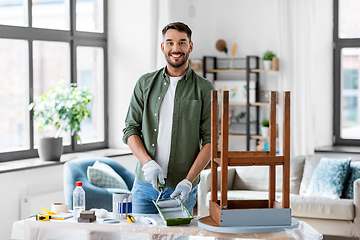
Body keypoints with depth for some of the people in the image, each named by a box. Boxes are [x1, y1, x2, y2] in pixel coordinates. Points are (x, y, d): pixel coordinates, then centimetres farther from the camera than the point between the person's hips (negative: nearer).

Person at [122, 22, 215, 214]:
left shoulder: (204, 89, 1)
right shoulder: (145, 83, 8)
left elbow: (210, 140, -3)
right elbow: (130, 129, 6)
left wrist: (188, 181, -14)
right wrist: (148, 163, -12)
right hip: (145, 185, 2)